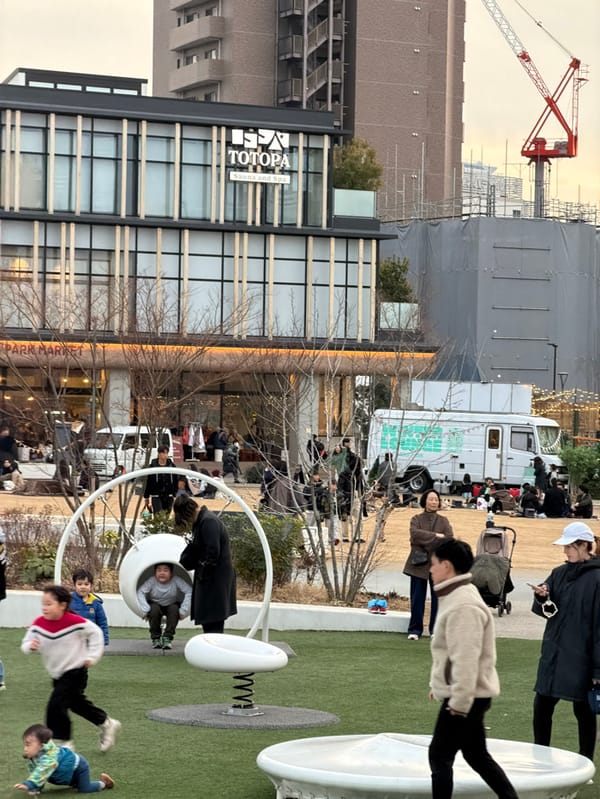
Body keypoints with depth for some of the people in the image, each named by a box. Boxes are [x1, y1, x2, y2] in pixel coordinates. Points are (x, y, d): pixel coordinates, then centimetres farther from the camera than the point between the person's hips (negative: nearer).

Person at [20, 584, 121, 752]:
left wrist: (92, 656, -9)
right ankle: (107, 725, 42)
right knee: (76, 703, 23)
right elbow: (26, 643, -2)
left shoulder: (75, 622, -23)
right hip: (57, 674, 7)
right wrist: (30, 646, -26)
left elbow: (96, 632, -8)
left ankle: (62, 743, -4)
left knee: (56, 706, -17)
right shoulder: (38, 623, -10)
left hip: (75, 671, -7)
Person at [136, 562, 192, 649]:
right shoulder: (152, 581, -24)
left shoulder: (176, 580, -24)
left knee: (174, 609, -31)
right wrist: (146, 610, -35)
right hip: (156, 604, 0)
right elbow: (140, 592, -29)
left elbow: (189, 592, -27)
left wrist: (183, 610, -29)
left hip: (171, 605, 1)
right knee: (154, 609, -32)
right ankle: (155, 638, -14)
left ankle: (167, 638, -22)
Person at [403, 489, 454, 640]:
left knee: (437, 598, 3)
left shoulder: (443, 521, 9)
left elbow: (449, 539, -5)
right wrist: (435, 536, -16)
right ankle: (415, 630, 9)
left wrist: (426, 542, -14)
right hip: (419, 564, -1)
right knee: (417, 598, 2)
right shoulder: (416, 519, 5)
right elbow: (415, 534, -15)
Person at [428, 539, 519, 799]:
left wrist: (458, 702, -23)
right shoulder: (456, 597, 12)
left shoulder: (464, 606, -22)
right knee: (477, 756, 17)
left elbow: (466, 660, -25)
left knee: (440, 756, -2)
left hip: (464, 698, -10)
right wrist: (440, 685, 23)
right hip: (465, 695, 10)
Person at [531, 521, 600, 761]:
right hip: (553, 653, 6)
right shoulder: (559, 574, 7)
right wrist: (542, 598, -13)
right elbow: (546, 611, 10)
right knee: (542, 705, 8)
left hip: (581, 658, -6)